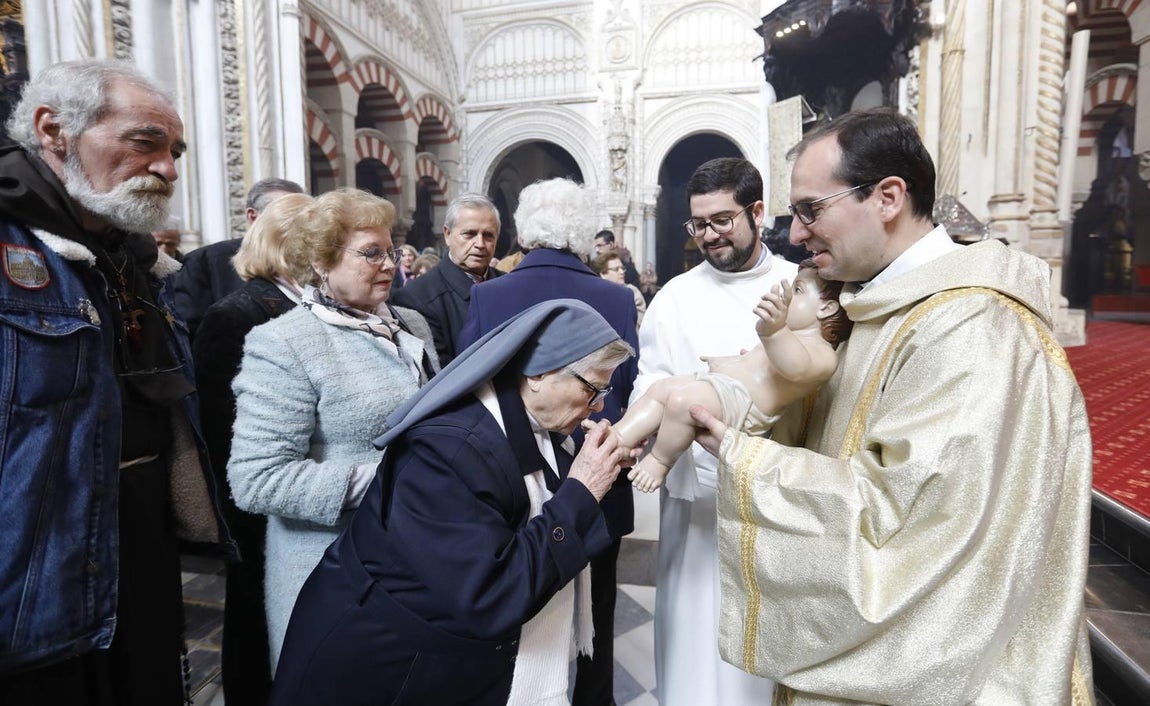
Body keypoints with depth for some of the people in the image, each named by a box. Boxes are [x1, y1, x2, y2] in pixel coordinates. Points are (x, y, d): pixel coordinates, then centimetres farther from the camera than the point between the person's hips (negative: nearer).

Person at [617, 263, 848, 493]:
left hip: (739, 400, -11)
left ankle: (660, 460, -9)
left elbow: (797, 367, -36)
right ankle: (616, 442, -1)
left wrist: (775, 330, -54)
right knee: (659, 389, 6)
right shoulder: (789, 337, 24)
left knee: (682, 399, -31)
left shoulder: (820, 350, -11)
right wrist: (725, 363, 49)